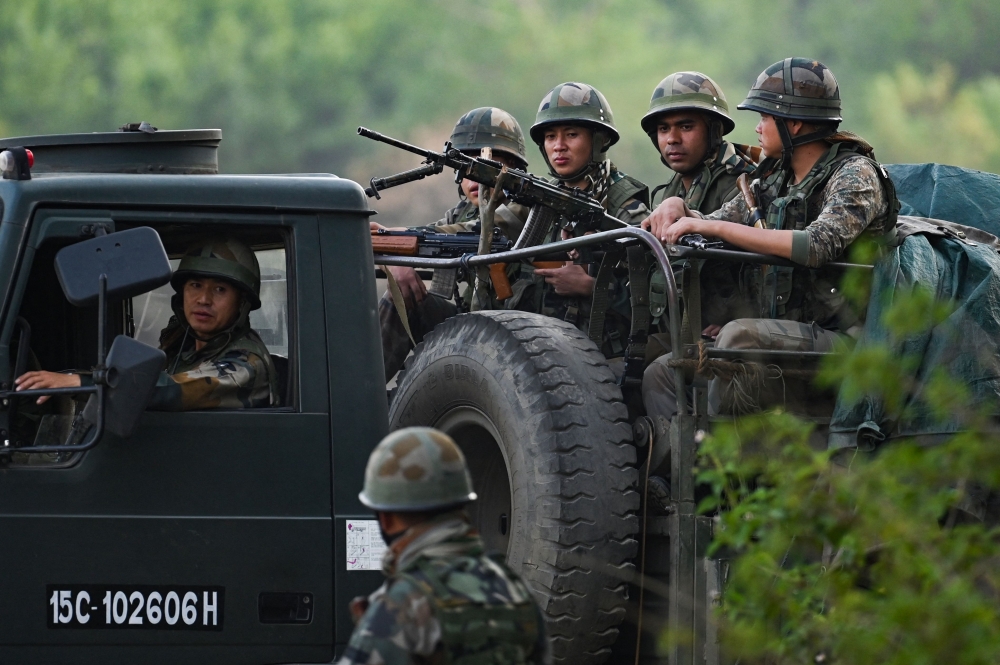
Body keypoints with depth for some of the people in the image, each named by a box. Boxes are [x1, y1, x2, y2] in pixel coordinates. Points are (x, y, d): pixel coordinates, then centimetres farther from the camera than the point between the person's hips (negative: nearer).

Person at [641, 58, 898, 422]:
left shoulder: (855, 174, -8)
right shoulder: (774, 180, 15)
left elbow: (818, 245, -26)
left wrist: (714, 227, -24)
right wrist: (677, 208, 1)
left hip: (839, 339, -8)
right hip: (780, 340, 9)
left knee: (740, 335, -33)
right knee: (661, 375, -4)